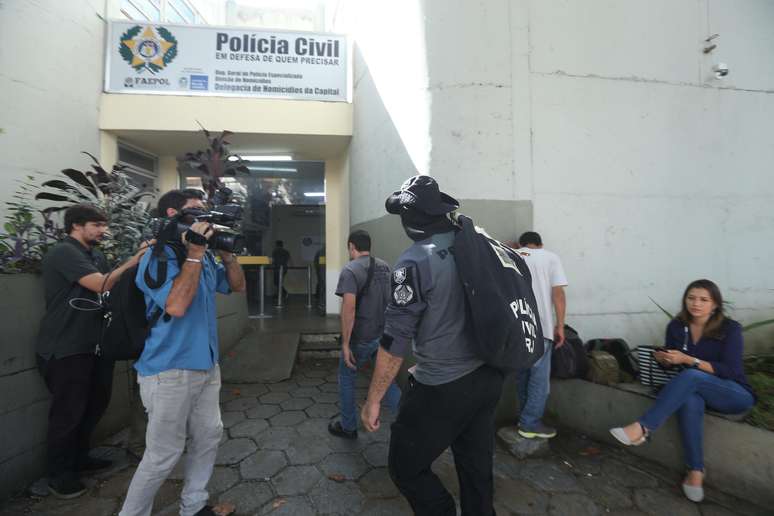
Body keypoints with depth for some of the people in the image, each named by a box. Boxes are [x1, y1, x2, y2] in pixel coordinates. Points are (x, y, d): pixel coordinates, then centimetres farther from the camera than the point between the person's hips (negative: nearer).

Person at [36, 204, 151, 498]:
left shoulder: (96, 256, 13)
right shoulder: (64, 253, -15)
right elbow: (101, 285, -27)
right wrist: (133, 261, -26)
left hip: (95, 344, 9)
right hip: (65, 349, -9)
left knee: (97, 403, 18)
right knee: (67, 412, 5)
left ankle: (79, 458, 37)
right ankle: (59, 475, 23)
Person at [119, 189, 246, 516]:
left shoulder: (204, 256, 7)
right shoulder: (158, 257, -16)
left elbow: (237, 286, 12)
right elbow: (176, 305, -29)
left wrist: (226, 251, -3)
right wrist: (194, 253, -26)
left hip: (206, 366, 8)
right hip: (170, 372, -8)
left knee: (208, 437, 19)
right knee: (163, 455, 4)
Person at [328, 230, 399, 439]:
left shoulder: (350, 270, -15)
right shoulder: (385, 267, 6)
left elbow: (349, 308, -23)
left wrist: (345, 343, -18)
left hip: (361, 338, -6)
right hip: (385, 335, 6)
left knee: (346, 379, 16)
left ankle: (348, 427, 30)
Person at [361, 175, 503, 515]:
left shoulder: (415, 261, -19)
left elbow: (395, 339, -19)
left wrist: (373, 400, -8)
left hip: (443, 388, -7)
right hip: (489, 378, 7)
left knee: (406, 466, 15)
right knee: (477, 467, 24)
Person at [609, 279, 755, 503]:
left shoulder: (730, 329, -10)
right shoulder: (676, 326, 0)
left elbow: (729, 370, -17)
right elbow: (670, 363, 9)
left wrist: (688, 360, -27)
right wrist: (663, 358, -15)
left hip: (736, 395, -3)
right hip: (695, 389, 3)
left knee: (690, 376, -36)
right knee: (689, 401, -36)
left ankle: (643, 427, -38)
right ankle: (696, 471, -27)